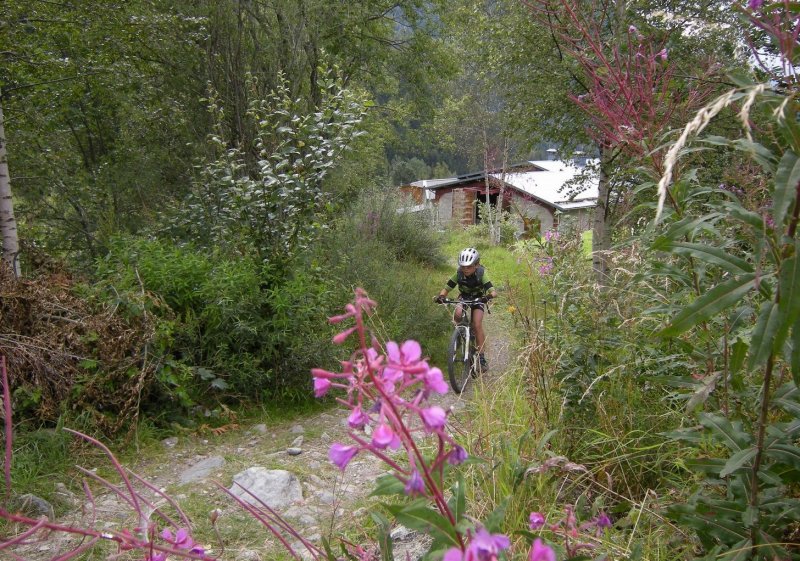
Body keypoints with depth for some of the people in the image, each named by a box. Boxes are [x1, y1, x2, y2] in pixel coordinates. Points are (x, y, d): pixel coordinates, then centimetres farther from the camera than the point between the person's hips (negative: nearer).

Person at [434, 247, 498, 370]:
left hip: (478, 299, -2)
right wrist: (440, 296, -41)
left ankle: (481, 356, -10)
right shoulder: (459, 274, -23)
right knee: (458, 314, -30)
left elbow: (494, 292, -36)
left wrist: (488, 296, -58)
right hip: (463, 297, 2)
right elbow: (446, 288, -19)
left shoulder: (481, 274, -28)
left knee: (477, 325, -19)